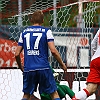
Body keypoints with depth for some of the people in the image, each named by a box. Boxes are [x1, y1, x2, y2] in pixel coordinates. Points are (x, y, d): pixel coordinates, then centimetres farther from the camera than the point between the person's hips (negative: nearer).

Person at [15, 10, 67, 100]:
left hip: (28, 69, 3)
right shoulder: (46, 31, 3)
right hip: (43, 68, -3)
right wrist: (62, 64, 3)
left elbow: (17, 54, 11)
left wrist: (21, 67, 26)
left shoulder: (24, 32, 12)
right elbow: (53, 51, -9)